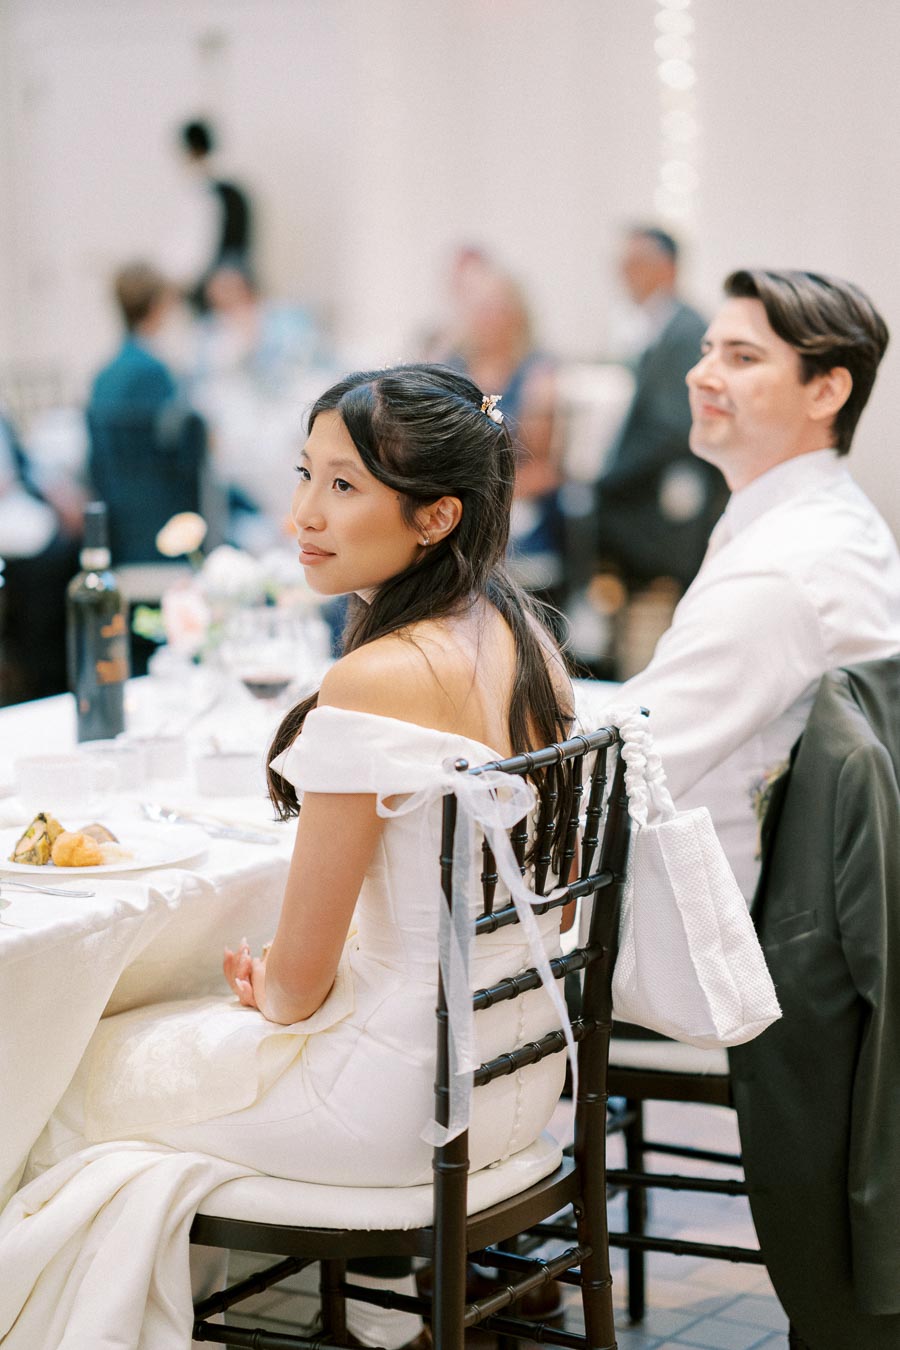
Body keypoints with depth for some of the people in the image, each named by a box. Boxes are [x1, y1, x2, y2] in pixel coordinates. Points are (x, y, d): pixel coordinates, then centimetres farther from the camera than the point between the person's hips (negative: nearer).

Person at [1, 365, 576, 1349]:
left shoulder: (376, 682, -26)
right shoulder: (523, 643, 0)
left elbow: (300, 978, -20)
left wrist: (274, 996, 5)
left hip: (402, 1098, -8)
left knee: (86, 1075, 15)